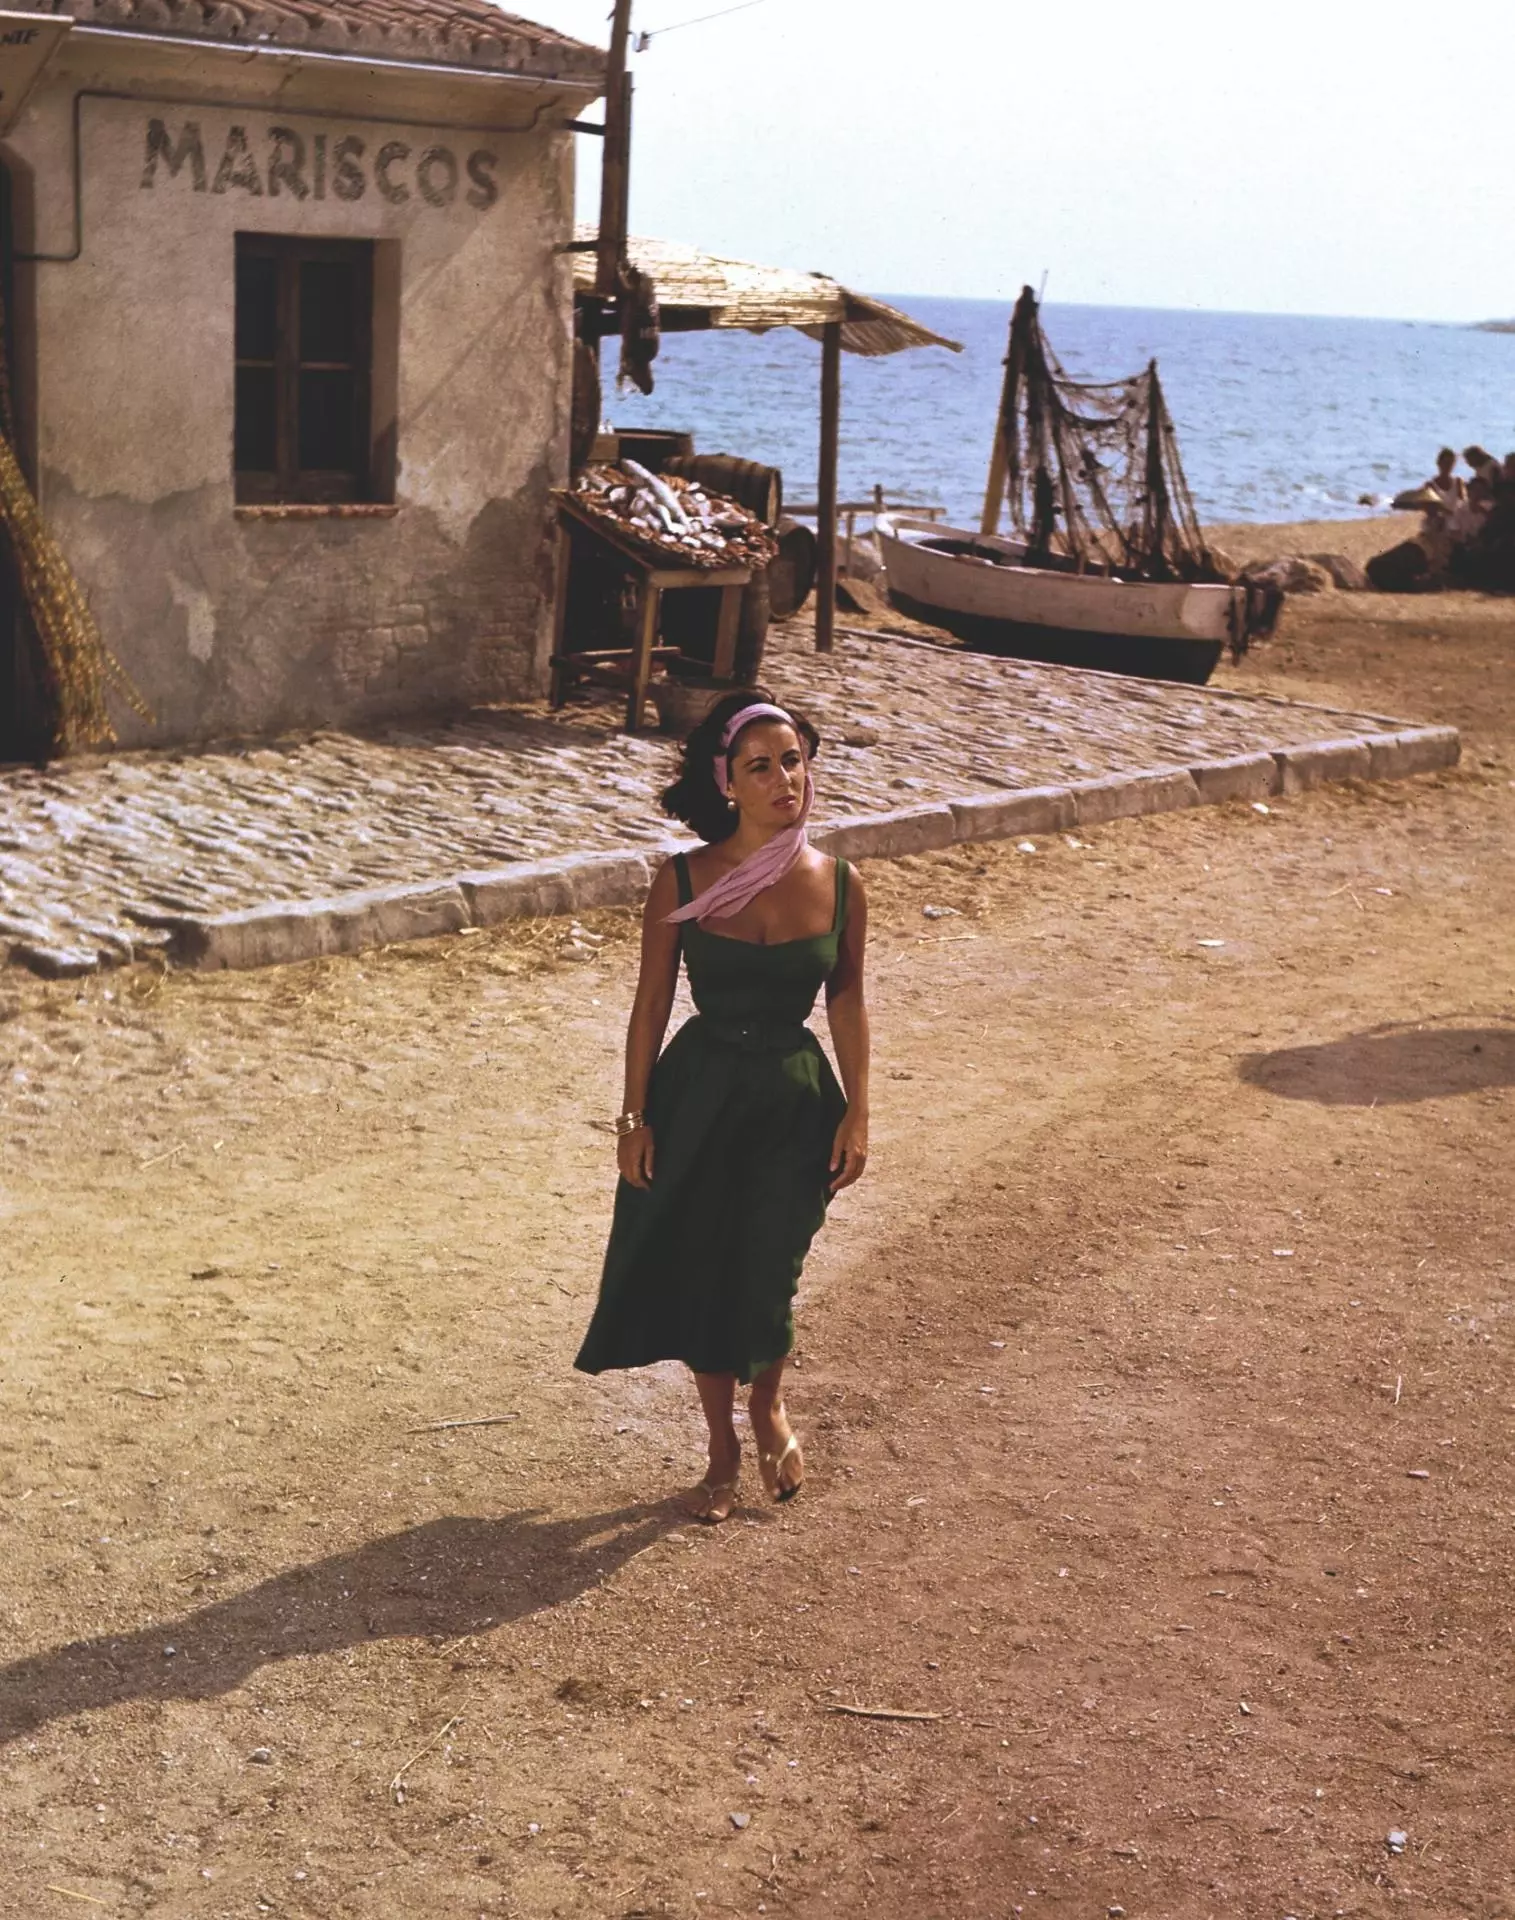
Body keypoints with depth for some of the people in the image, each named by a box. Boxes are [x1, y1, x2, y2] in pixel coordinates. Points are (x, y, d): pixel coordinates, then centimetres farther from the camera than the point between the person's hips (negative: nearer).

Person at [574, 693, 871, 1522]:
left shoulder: (837, 884, -7)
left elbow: (847, 1002, 2)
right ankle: (723, 1451, 30)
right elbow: (651, 1002, -3)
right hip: (697, 1091, 0)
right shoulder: (683, 882, -11)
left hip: (795, 1097, 0)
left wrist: (856, 1114, 1)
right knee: (696, 1273, 9)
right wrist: (635, 1117, -3)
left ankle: (769, 1406, 36)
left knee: (765, 1278, 1)